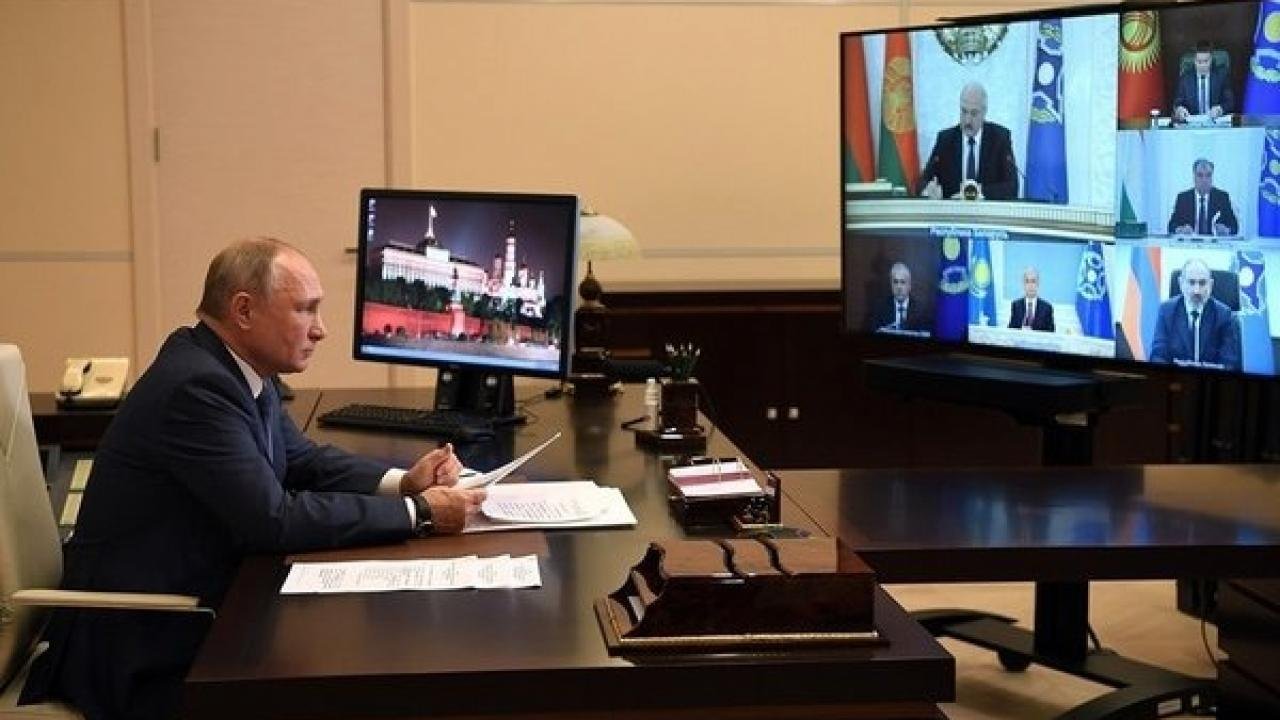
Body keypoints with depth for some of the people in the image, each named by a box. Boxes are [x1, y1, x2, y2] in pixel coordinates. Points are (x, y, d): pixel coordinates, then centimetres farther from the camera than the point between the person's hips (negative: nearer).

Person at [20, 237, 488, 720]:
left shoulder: (239, 369, 3)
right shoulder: (197, 385, -24)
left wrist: (403, 481, -4)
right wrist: (418, 513, -21)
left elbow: (303, 460, 13)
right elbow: (275, 520, -26)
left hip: (192, 603, 9)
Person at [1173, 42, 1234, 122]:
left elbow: (1230, 102, 0)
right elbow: (1177, 103, 3)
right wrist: (1179, 109, -21)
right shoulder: (1185, 78, 6)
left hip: (1216, 122, -1)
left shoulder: (1221, 76, 5)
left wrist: (1220, 109, -22)